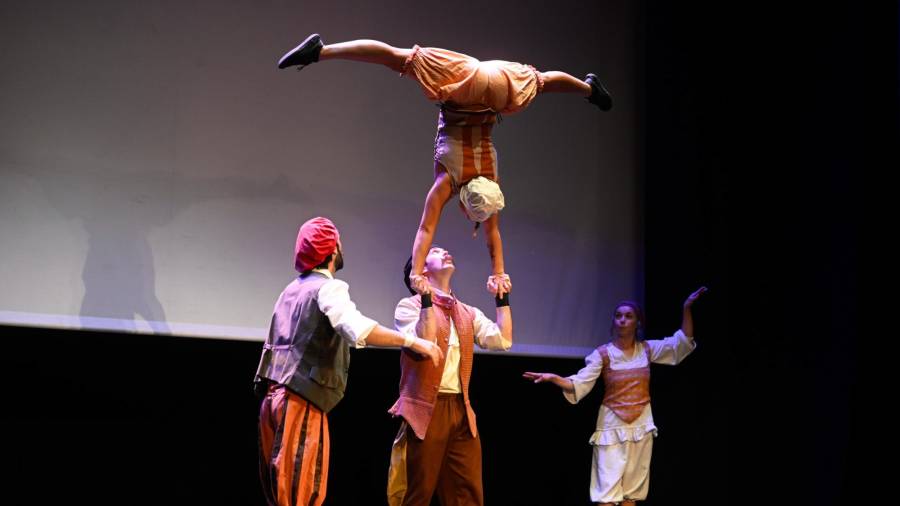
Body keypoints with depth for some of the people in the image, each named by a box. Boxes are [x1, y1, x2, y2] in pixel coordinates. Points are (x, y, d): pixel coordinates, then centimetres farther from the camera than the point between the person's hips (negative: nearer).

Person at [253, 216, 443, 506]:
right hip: (301, 400, -9)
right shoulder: (328, 287, -8)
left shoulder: (293, 290, 20)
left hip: (275, 395, 9)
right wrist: (413, 342, -23)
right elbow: (358, 330, -26)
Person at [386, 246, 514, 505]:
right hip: (426, 409, -5)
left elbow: (502, 340, 4)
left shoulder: (468, 313, 17)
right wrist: (427, 300, -17)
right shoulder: (410, 306, 0)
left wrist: (502, 298, 8)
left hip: (461, 410, 6)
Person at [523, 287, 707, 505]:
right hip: (612, 427, -3)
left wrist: (686, 308, -9)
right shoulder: (603, 354, -6)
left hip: (641, 426, 3)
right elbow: (579, 386, -14)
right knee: (608, 488, -7)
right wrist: (553, 378, -31)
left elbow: (683, 343, 1)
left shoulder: (647, 349, 3)